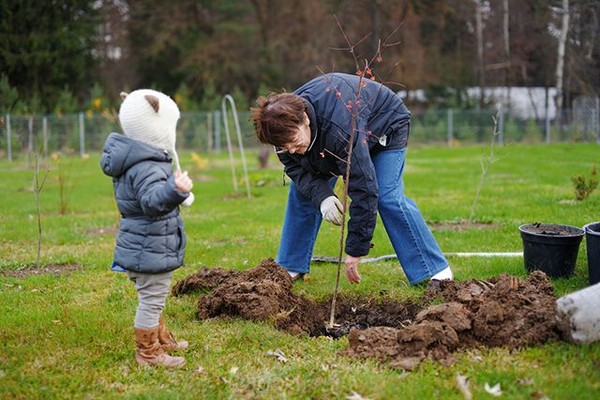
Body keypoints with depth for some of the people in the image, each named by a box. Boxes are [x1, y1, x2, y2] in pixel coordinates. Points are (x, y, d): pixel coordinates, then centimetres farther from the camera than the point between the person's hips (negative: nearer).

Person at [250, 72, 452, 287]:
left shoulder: (342, 130, -47)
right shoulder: (284, 123, -27)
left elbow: (363, 190, -43)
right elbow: (296, 167, -12)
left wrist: (355, 251, -38)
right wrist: (321, 196, -33)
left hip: (385, 126, -7)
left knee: (388, 198, -23)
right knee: (302, 190, -3)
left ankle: (437, 271, -15)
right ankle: (290, 268, 8)